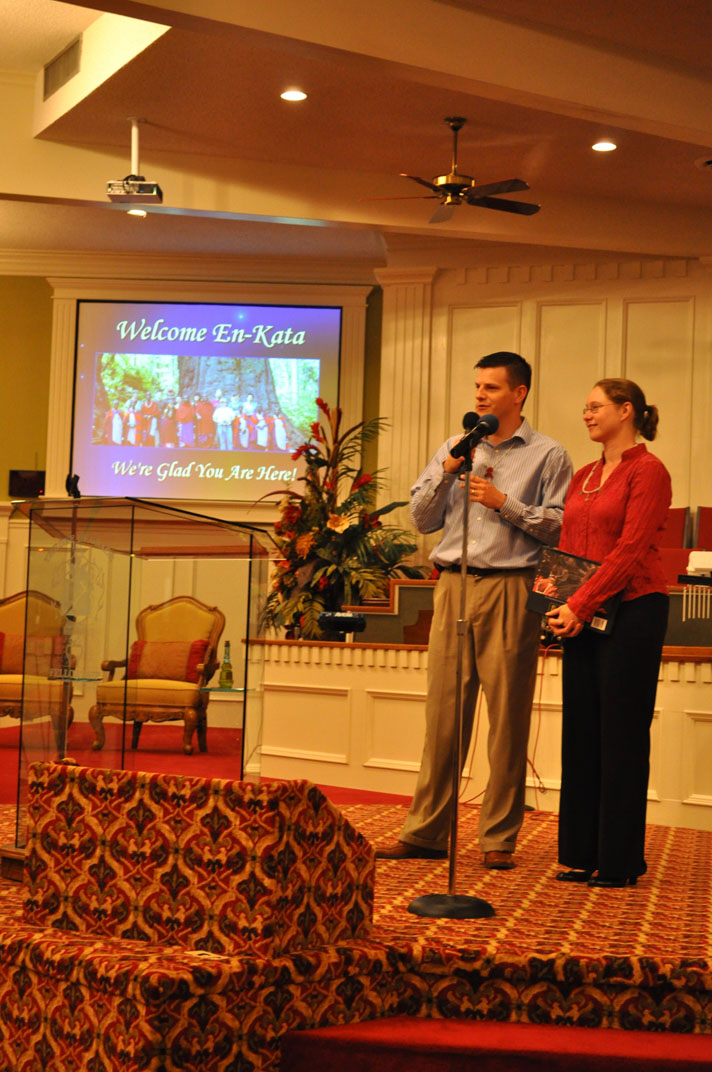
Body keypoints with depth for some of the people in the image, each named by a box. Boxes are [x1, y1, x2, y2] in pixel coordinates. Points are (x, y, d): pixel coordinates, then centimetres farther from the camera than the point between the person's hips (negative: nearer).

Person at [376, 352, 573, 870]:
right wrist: (447, 473, 0)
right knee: (443, 710, 3)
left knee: (508, 715, -2)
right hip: (453, 586, 4)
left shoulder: (548, 455, 6)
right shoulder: (455, 448, 18)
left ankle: (500, 837, 6)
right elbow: (423, 519, 13)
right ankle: (426, 831, 9)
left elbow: (561, 526, -4)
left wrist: (504, 502, -9)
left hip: (511, 589, -3)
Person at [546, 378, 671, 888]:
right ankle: (582, 852, 17)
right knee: (581, 729, 9)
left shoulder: (648, 471, -8)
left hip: (631, 611, -8)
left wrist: (580, 604, -19)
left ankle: (621, 860, 7)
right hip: (582, 616, 8)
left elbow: (630, 549, -15)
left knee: (622, 733, -2)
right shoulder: (583, 477, 16)